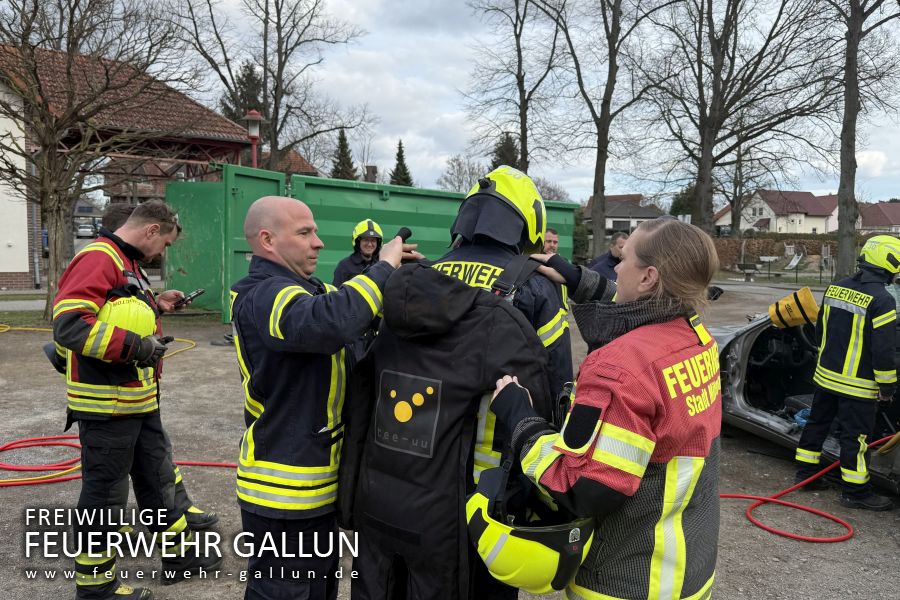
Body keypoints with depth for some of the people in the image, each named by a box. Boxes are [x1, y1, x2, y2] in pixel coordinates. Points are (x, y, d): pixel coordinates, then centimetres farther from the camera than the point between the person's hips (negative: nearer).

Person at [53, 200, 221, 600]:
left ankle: (179, 553, 34)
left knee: (157, 478, 19)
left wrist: (155, 305, 11)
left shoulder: (128, 263, 15)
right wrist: (135, 345, -28)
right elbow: (68, 325, -27)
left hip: (140, 400, 10)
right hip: (106, 405, -10)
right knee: (104, 493, 4)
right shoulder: (98, 259, -18)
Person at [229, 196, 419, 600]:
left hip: (316, 480, 10)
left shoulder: (307, 289, 11)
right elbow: (329, 323, -42)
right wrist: (383, 267, -28)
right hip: (284, 490, -10)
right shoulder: (263, 296, -23)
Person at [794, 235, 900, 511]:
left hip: (826, 375, 7)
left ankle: (805, 472, 29)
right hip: (858, 384, -7)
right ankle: (855, 491, 12)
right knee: (855, 436, 2)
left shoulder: (836, 288, 4)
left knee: (817, 423, 18)